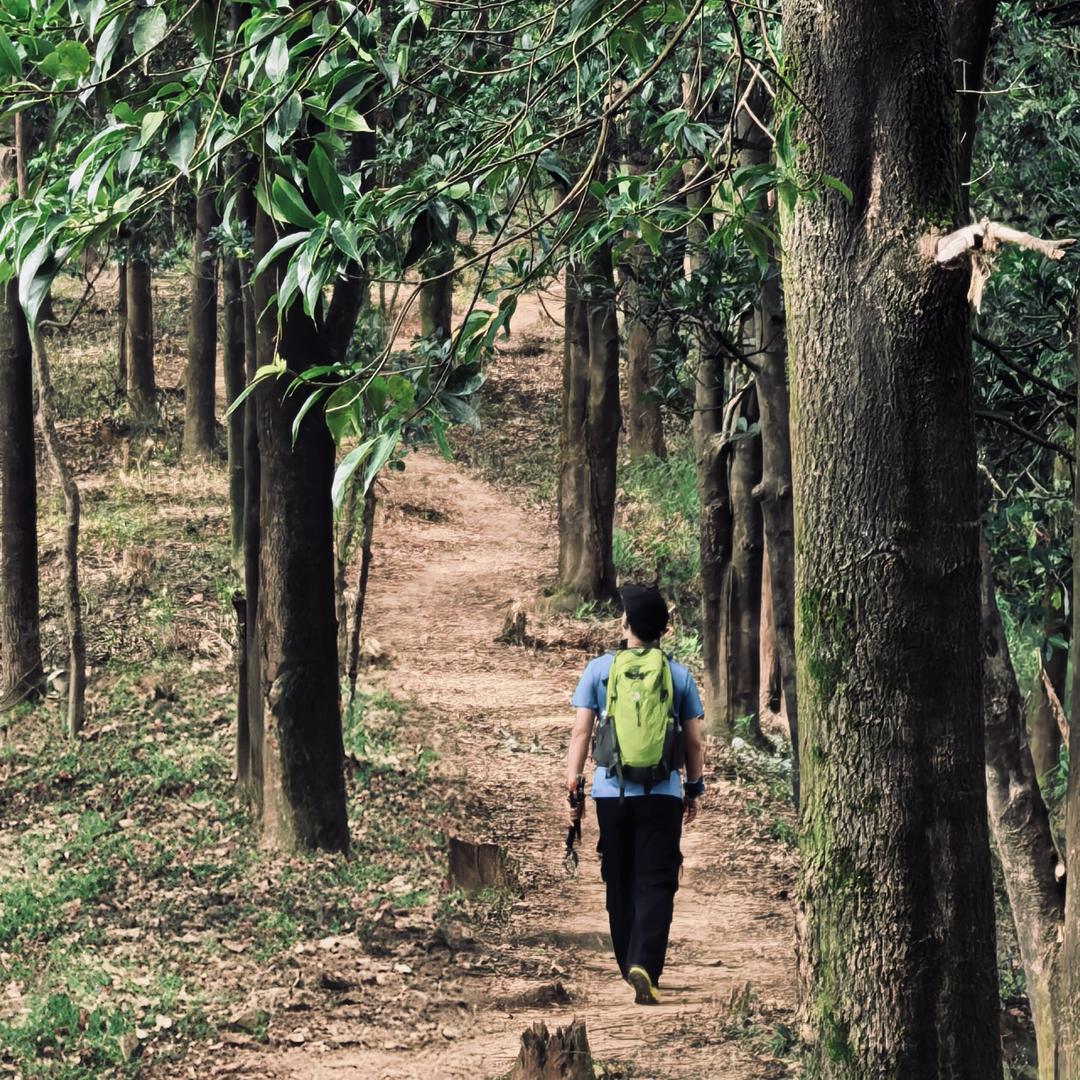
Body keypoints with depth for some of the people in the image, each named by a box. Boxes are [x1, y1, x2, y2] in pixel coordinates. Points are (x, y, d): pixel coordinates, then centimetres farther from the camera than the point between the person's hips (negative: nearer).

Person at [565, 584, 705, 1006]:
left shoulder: (598, 670, 0)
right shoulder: (679, 675, 2)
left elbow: (580, 733, -1)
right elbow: (693, 742, 6)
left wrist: (572, 786, 4)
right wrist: (694, 789, 18)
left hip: (612, 792, 1)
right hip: (662, 794, -1)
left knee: (620, 884, 14)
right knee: (656, 884, -2)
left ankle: (629, 965, 23)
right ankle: (645, 965, -20)